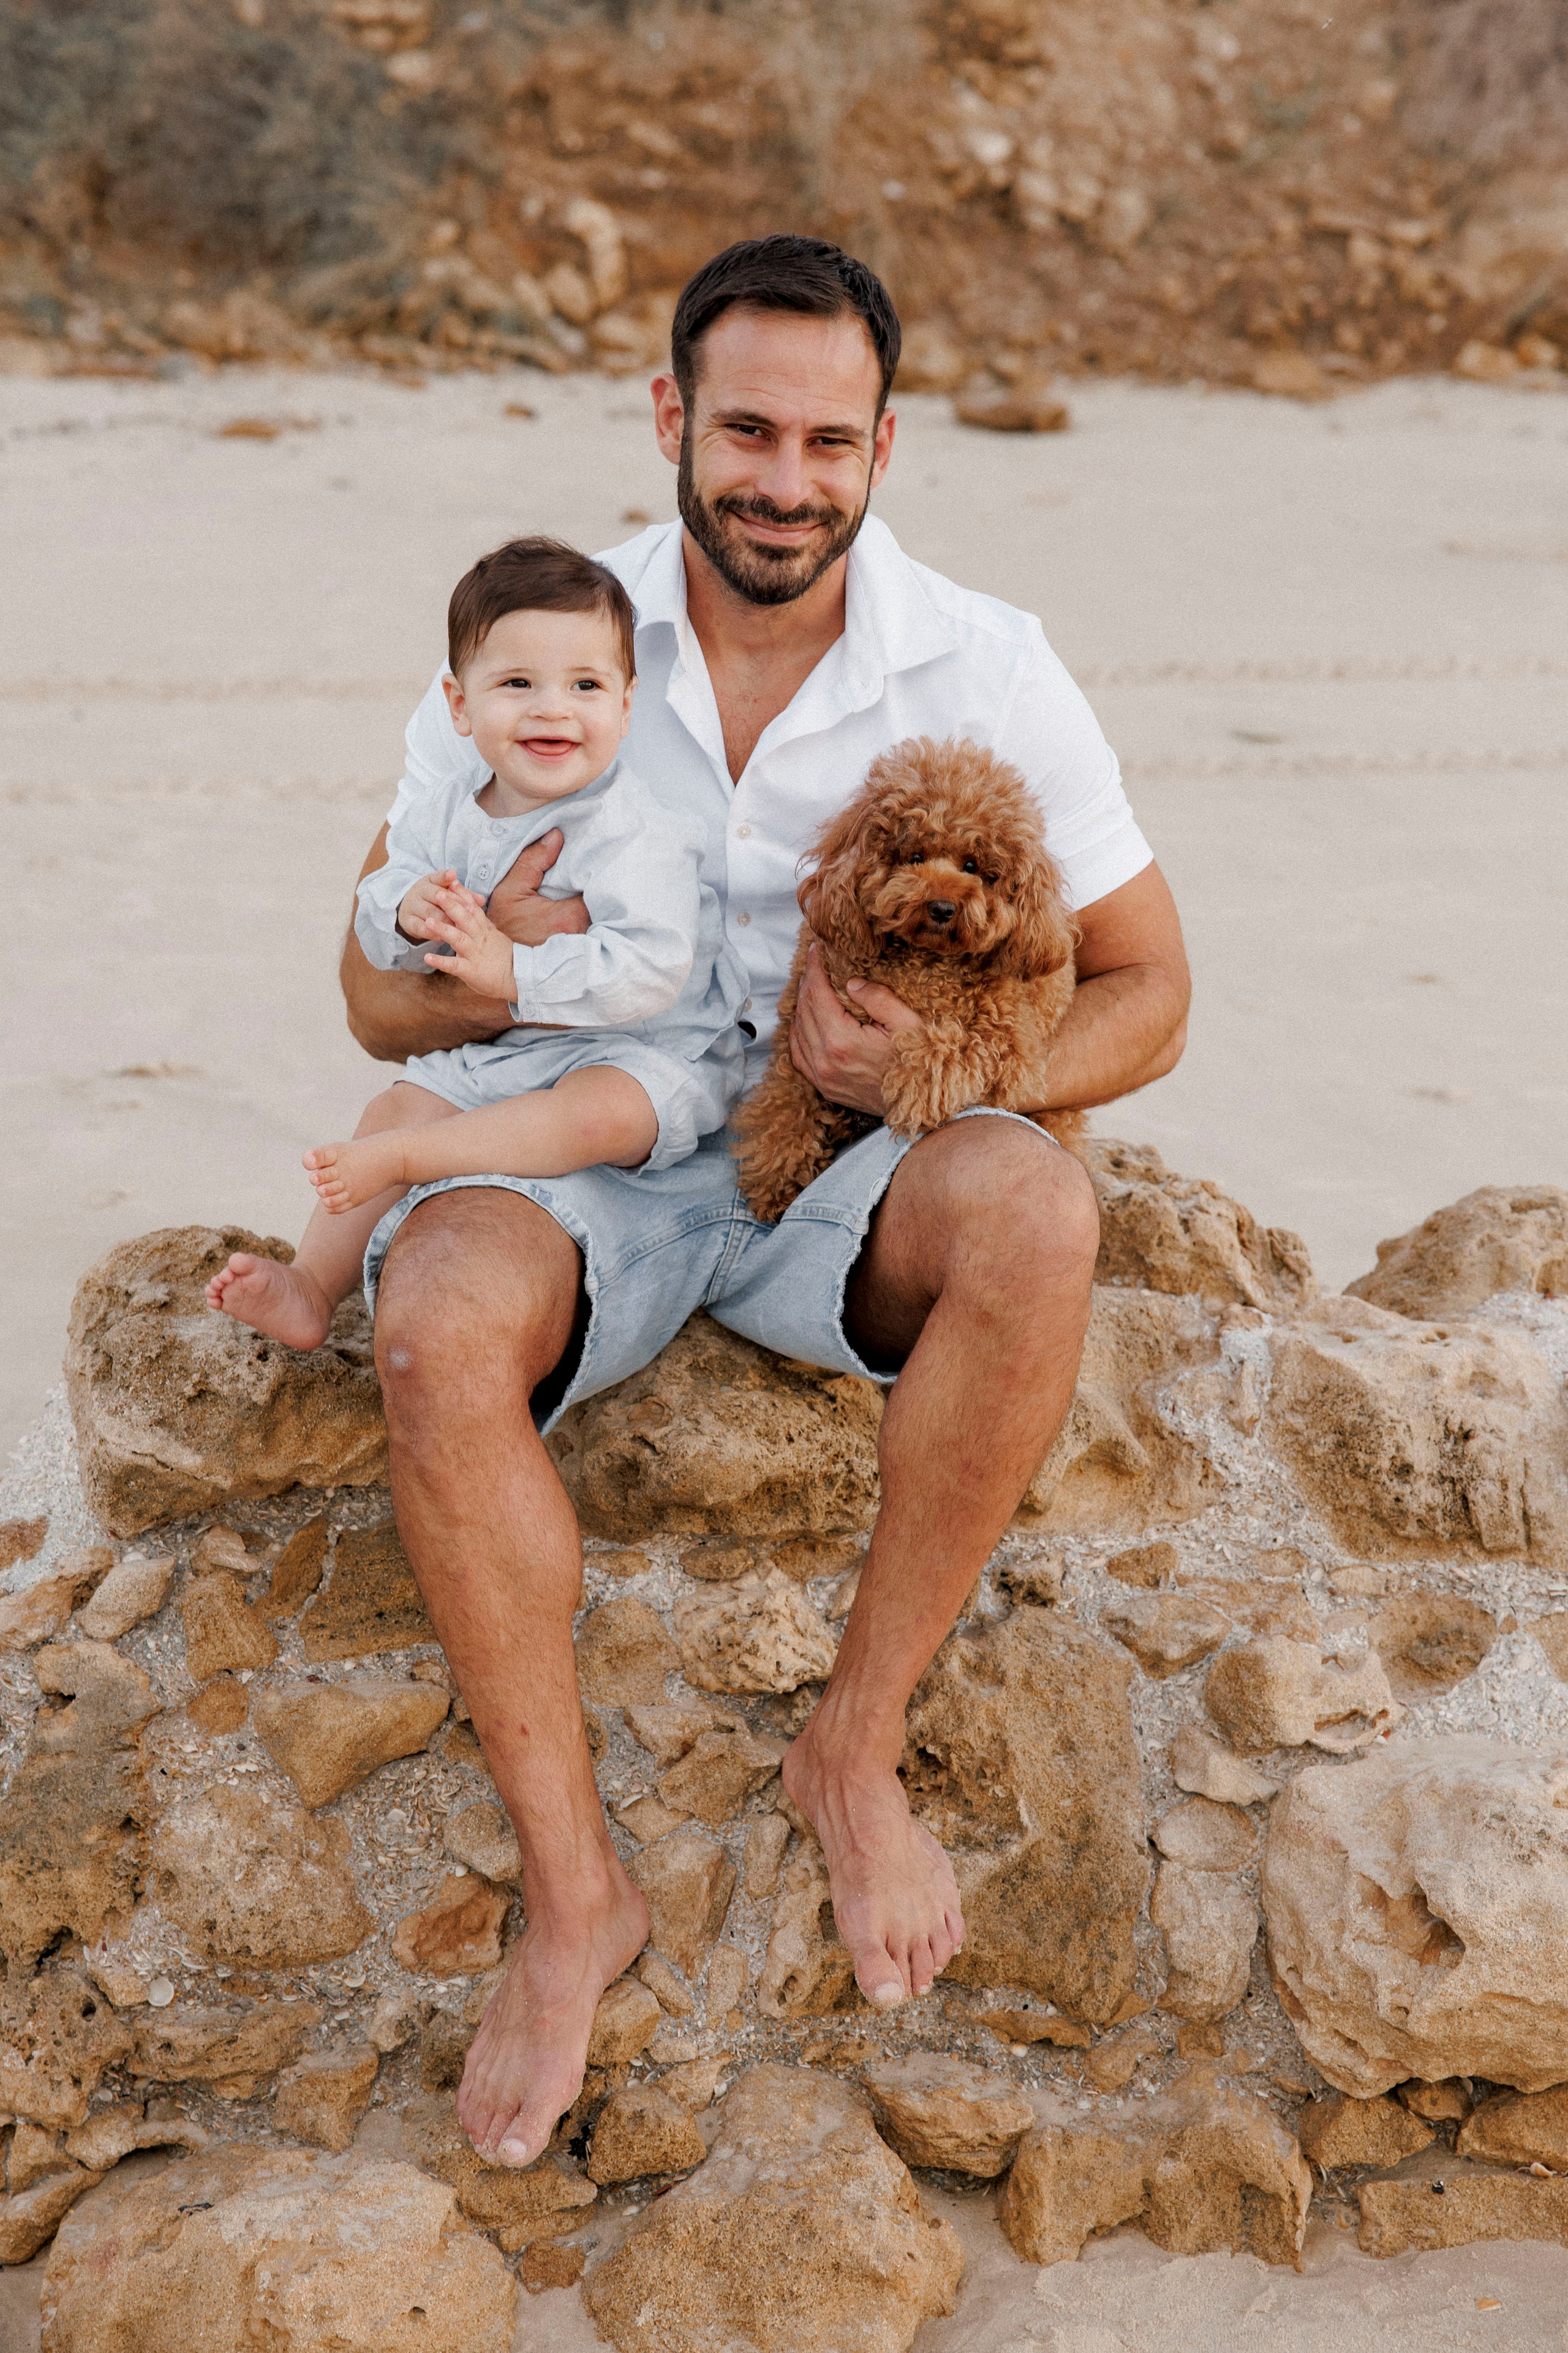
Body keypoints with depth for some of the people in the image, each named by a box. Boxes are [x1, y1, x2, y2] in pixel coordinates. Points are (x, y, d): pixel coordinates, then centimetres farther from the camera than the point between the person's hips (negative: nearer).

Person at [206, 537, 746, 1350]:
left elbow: (648, 971, -32)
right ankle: (312, 1288, 1)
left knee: (604, 1109, -36)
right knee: (397, 1105, -6)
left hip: (641, 1053, -6)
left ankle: (399, 1158, -29)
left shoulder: (633, 833, -21)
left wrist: (513, 971, -37)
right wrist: (406, 913, -20)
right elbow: (374, 929, 5)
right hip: (486, 1054, 7)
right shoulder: (441, 812, 2)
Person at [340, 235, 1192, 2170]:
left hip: (839, 1168, 0)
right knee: (437, 1321, -32)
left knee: (1035, 1213, -33)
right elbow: (378, 1002, 2)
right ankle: (572, 1885, -16)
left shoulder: (984, 672, -5)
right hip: (578, 1155, 1)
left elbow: (1143, 993, 0)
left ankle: (856, 1751, -15)